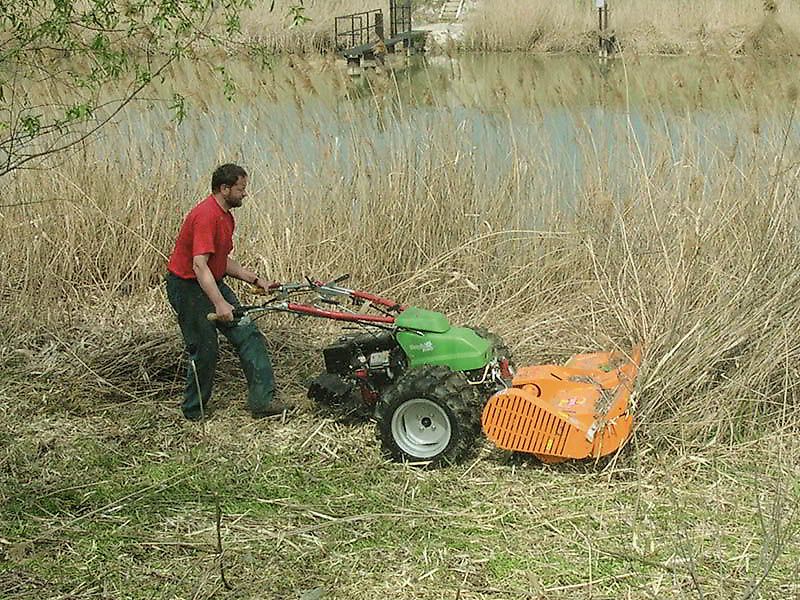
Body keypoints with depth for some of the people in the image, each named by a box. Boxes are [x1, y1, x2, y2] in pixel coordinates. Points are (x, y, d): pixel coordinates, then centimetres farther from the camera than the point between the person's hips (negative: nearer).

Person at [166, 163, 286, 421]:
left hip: (213, 283, 10)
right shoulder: (206, 215, -23)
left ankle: (261, 399, 2)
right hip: (187, 286, -10)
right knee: (205, 350, -3)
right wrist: (219, 304, -36)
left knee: (248, 335, 1)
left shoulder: (226, 217, 9)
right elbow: (199, 265, -31)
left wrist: (255, 280, 10)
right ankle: (194, 411, 15)